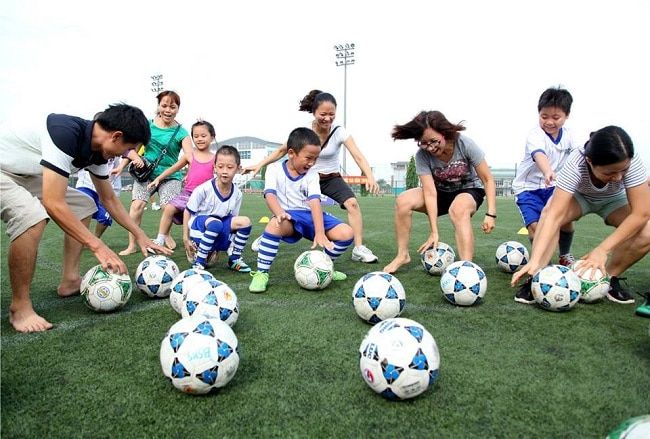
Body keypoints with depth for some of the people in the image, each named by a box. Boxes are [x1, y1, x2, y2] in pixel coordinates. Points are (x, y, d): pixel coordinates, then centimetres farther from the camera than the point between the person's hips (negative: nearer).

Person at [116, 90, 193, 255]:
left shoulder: (181, 132, -5)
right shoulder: (147, 124, 1)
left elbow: (190, 157, -19)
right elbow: (131, 147, 5)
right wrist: (136, 158, -17)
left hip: (170, 175, -1)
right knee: (137, 205, -17)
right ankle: (131, 245, -7)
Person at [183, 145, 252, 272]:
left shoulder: (237, 194, -4)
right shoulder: (203, 189, -17)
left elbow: (232, 219, 7)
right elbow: (187, 212, -6)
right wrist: (186, 239, -5)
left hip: (219, 234, 5)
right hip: (200, 231, -4)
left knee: (245, 222, -19)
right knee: (214, 223, -37)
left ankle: (234, 259, 0)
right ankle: (199, 262, -20)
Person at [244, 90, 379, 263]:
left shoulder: (339, 132, -20)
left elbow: (358, 156, -30)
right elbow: (281, 151, -1)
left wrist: (370, 177, -47)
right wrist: (260, 165, -8)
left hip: (332, 178, -1)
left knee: (352, 203, -24)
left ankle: (359, 249, -16)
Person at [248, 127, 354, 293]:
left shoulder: (312, 174, 0)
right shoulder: (274, 169, -4)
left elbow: (314, 202, -15)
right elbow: (270, 195, -20)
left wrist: (320, 233, -28)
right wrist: (279, 213, -43)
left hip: (311, 216, 3)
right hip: (289, 218, -3)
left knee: (346, 234, -16)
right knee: (276, 224, -40)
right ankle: (261, 273, -25)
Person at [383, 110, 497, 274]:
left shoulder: (465, 144, -26)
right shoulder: (422, 156, -23)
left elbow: (488, 179, -18)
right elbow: (430, 193, -27)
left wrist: (491, 214, -27)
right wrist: (434, 232, -31)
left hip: (470, 190, -2)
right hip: (441, 192, 3)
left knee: (458, 209, -39)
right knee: (403, 201, -23)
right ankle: (402, 255, -9)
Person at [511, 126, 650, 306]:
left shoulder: (631, 162, -35)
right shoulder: (575, 164, -39)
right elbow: (554, 216, -45)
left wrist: (602, 250, -43)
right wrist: (535, 261, -55)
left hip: (613, 200, 2)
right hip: (579, 196, -2)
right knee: (548, 211, -34)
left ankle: (609, 278, -3)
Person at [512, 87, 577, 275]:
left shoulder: (567, 136, 0)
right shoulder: (535, 135, -22)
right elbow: (539, 154, -43)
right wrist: (548, 171, -61)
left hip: (552, 187, 5)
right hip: (528, 188, -5)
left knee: (566, 221, -4)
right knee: (535, 225, -20)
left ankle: (565, 256, 24)